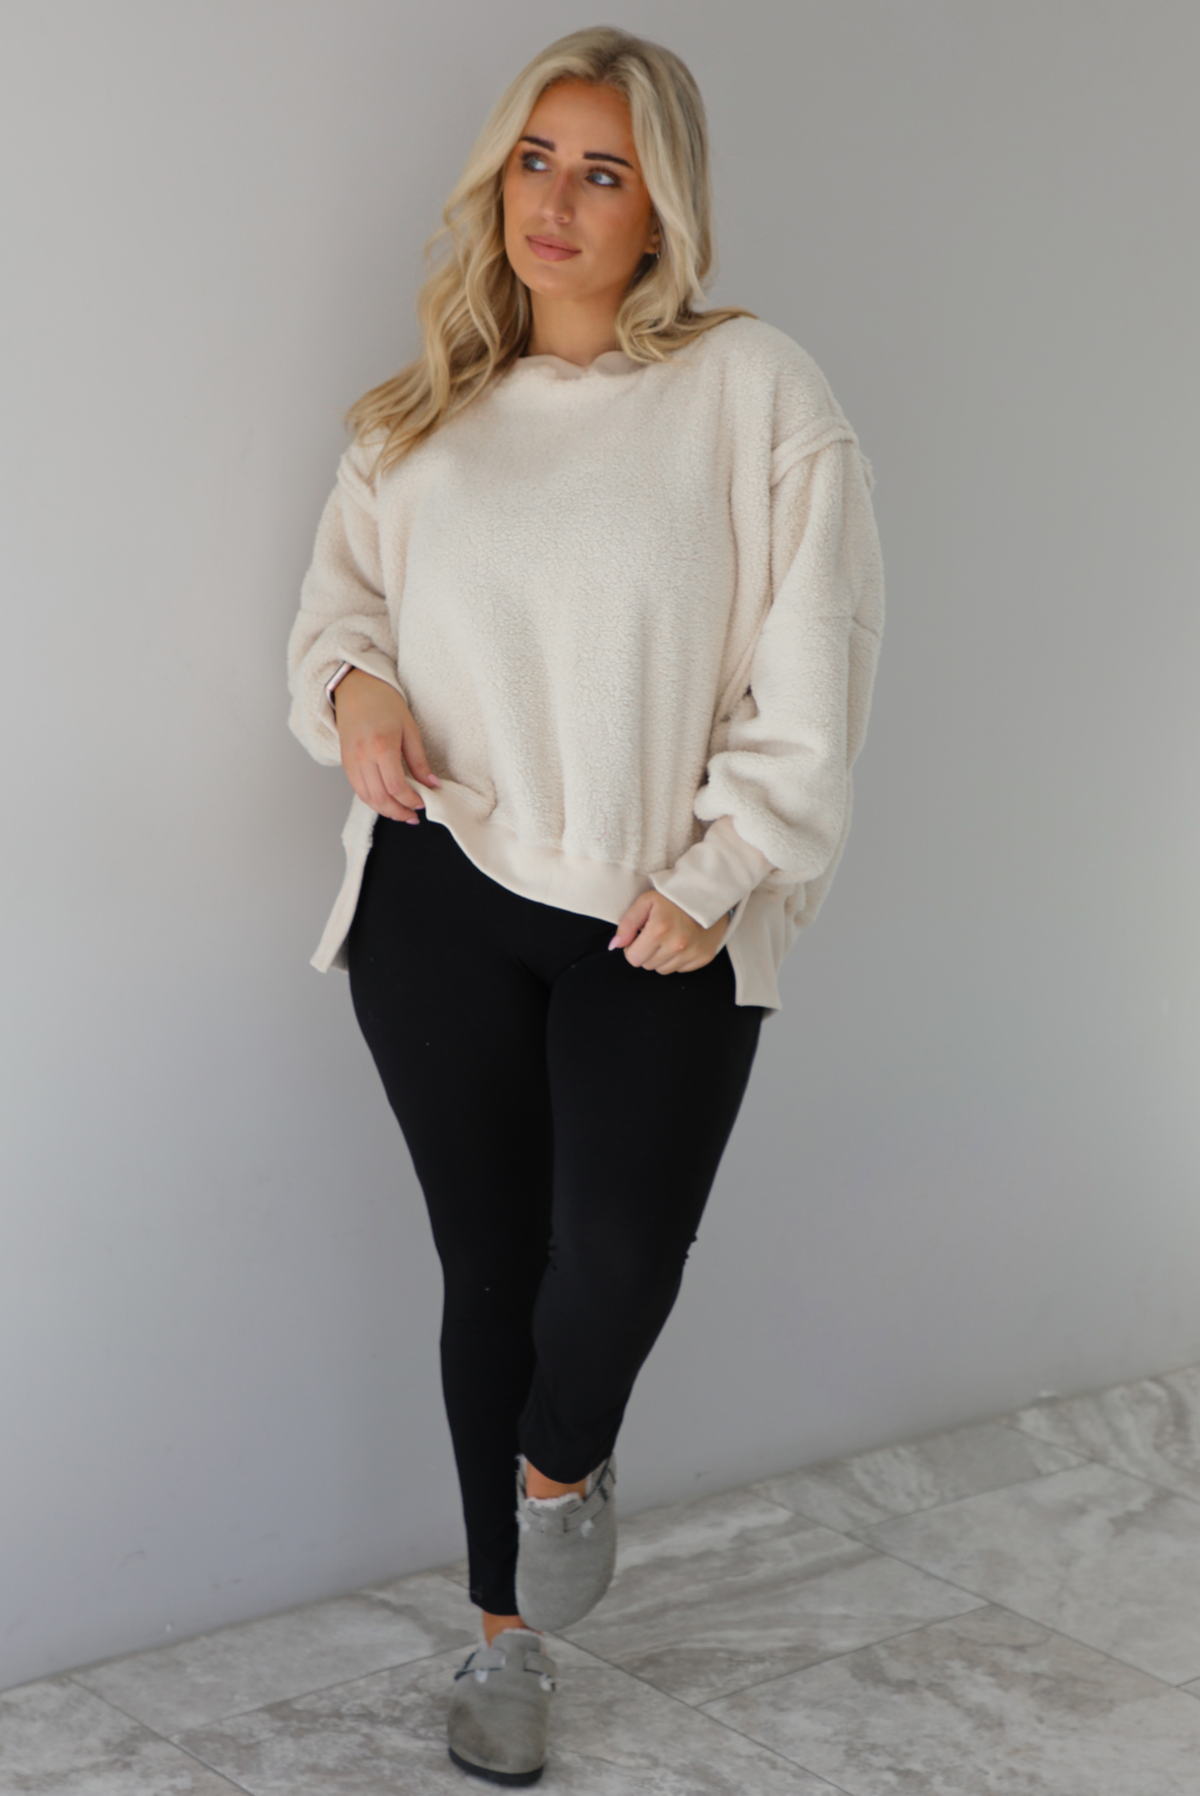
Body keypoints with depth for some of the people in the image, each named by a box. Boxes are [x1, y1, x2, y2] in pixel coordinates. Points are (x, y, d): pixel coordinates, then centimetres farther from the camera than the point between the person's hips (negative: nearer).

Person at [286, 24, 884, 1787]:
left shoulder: (755, 387, -5)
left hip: (659, 926, -3)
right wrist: (351, 685, -4)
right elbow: (340, 584, 19)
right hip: (442, 907, 3)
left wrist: (721, 875, -11)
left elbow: (813, 666, -7)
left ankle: (563, 1461, 25)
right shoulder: (425, 406, 8)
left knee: (621, 1255, -13)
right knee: (489, 1257, 10)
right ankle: (506, 1625, 30)